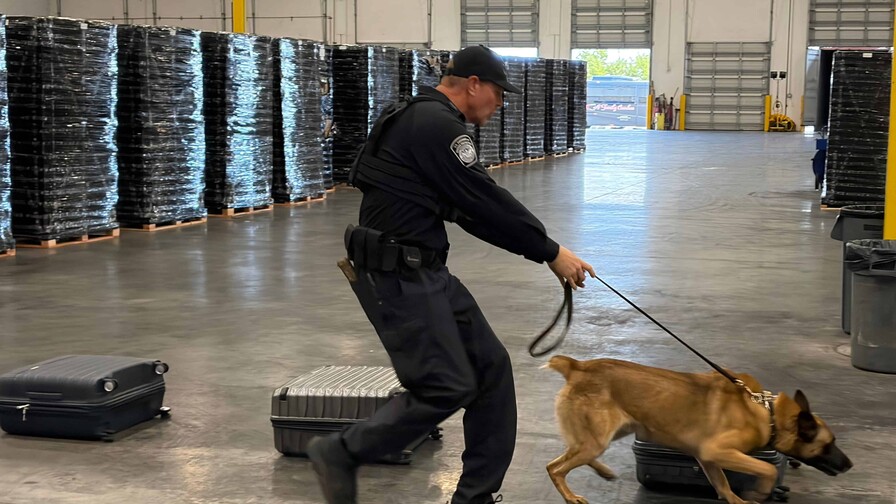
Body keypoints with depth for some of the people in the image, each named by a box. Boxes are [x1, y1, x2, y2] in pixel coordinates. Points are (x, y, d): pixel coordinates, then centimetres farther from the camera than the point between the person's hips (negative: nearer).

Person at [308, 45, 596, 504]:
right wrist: (550, 252, -7)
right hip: (397, 276, -11)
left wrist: (541, 250, 14)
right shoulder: (435, 124, -15)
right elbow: (487, 202, -16)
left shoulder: (430, 122, 19)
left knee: (490, 367, 9)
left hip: (427, 272, 11)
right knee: (448, 387, -8)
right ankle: (342, 453, 6)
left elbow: (472, 211, 20)